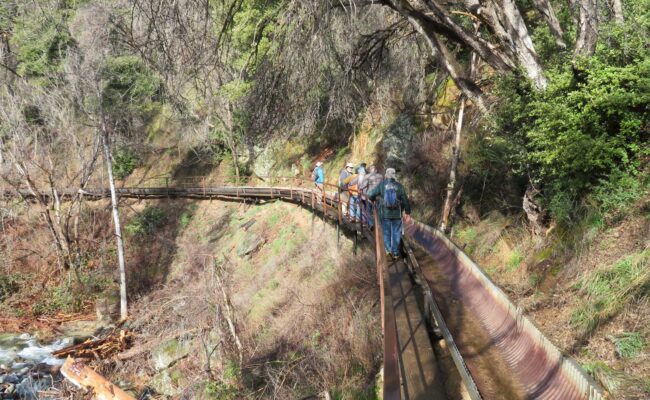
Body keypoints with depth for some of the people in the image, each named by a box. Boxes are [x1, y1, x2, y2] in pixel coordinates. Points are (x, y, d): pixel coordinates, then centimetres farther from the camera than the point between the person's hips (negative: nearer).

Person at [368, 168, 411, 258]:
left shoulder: (381, 185, -7)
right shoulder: (399, 186, -4)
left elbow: (371, 195, -7)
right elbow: (405, 200, -2)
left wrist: (374, 200, 17)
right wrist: (408, 213, 7)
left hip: (384, 213, 0)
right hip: (397, 214, 0)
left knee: (386, 232, 16)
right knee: (396, 233, 10)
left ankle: (388, 249, 16)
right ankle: (395, 252, 13)